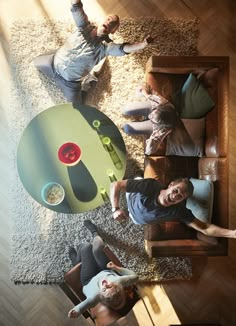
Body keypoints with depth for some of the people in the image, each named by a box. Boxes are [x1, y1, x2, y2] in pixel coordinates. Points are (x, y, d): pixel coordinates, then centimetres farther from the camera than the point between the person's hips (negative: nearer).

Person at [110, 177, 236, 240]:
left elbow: (205, 228, -46)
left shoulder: (178, 210, -44)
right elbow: (115, 185, -42)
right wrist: (115, 209, -51)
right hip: (132, 199, -2)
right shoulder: (149, 185, -49)